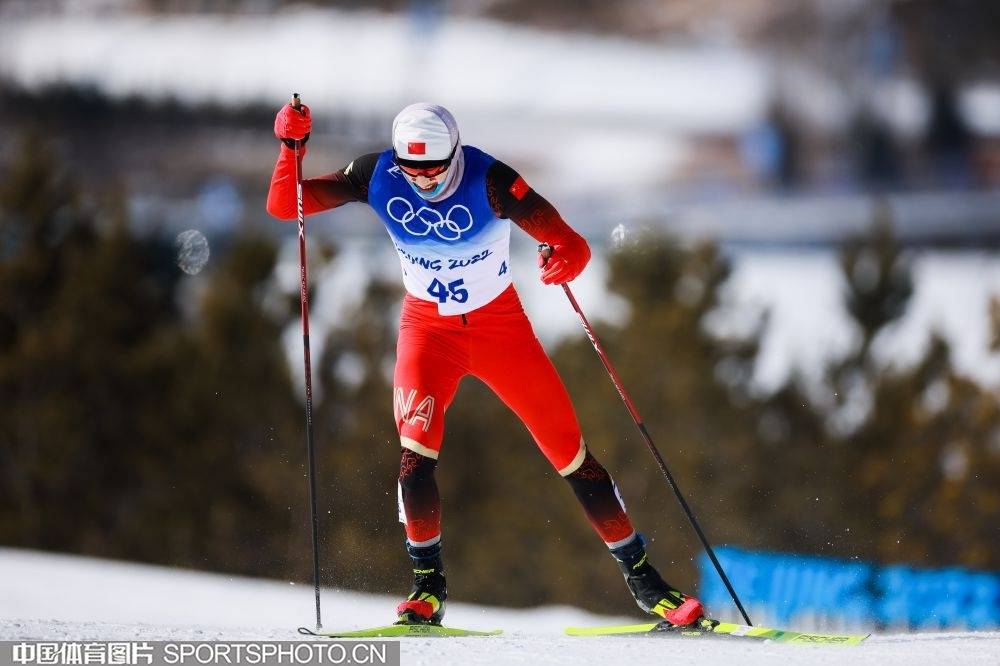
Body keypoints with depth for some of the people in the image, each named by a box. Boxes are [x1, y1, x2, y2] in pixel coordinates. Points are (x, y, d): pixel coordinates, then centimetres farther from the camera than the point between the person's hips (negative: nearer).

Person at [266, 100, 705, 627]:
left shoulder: (489, 182, -25)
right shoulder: (378, 177, -17)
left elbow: (571, 245, -27)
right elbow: (284, 206, -12)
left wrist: (567, 258, -50)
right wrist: (291, 148, -29)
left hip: (500, 325, -1)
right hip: (428, 327, 1)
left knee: (569, 450, -1)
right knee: (416, 450, -22)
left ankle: (642, 578, 9)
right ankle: (427, 585, -9)